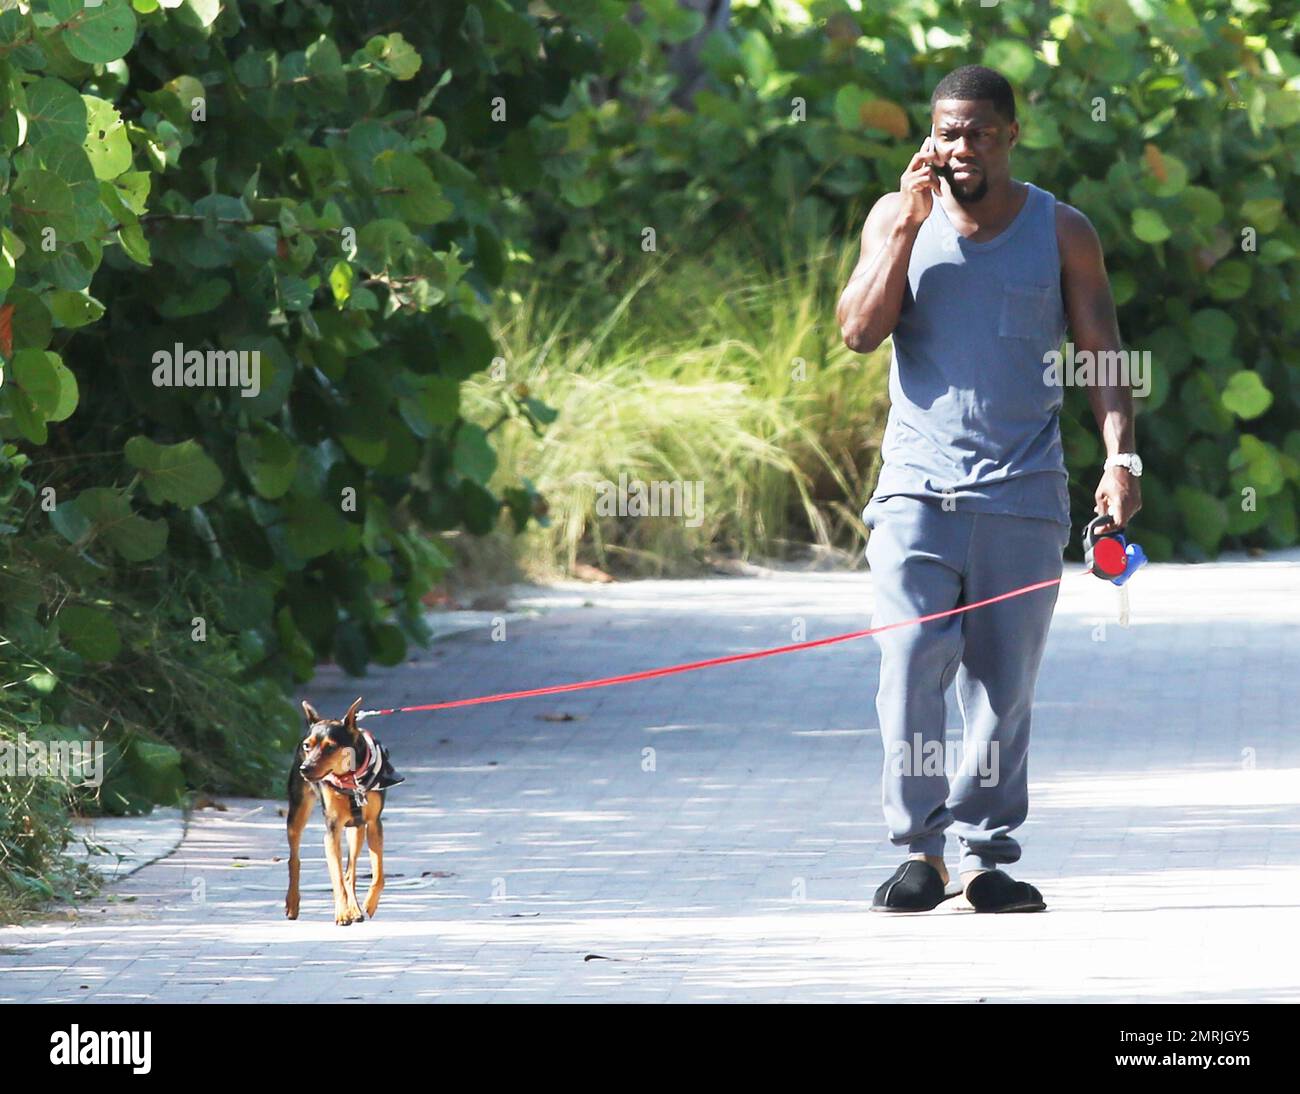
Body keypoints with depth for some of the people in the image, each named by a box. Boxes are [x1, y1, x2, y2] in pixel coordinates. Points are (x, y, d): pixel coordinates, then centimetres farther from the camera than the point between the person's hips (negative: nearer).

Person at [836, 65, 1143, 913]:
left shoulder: (1062, 232, 5)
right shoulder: (898, 219, 6)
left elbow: (1102, 352, 4)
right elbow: (859, 331, -4)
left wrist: (1120, 457, -9)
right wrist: (910, 225, -10)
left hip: (1023, 491, 0)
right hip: (918, 483, 0)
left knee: (1004, 682, 1)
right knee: (912, 662, -13)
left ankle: (986, 856, 8)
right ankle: (921, 850, -9)